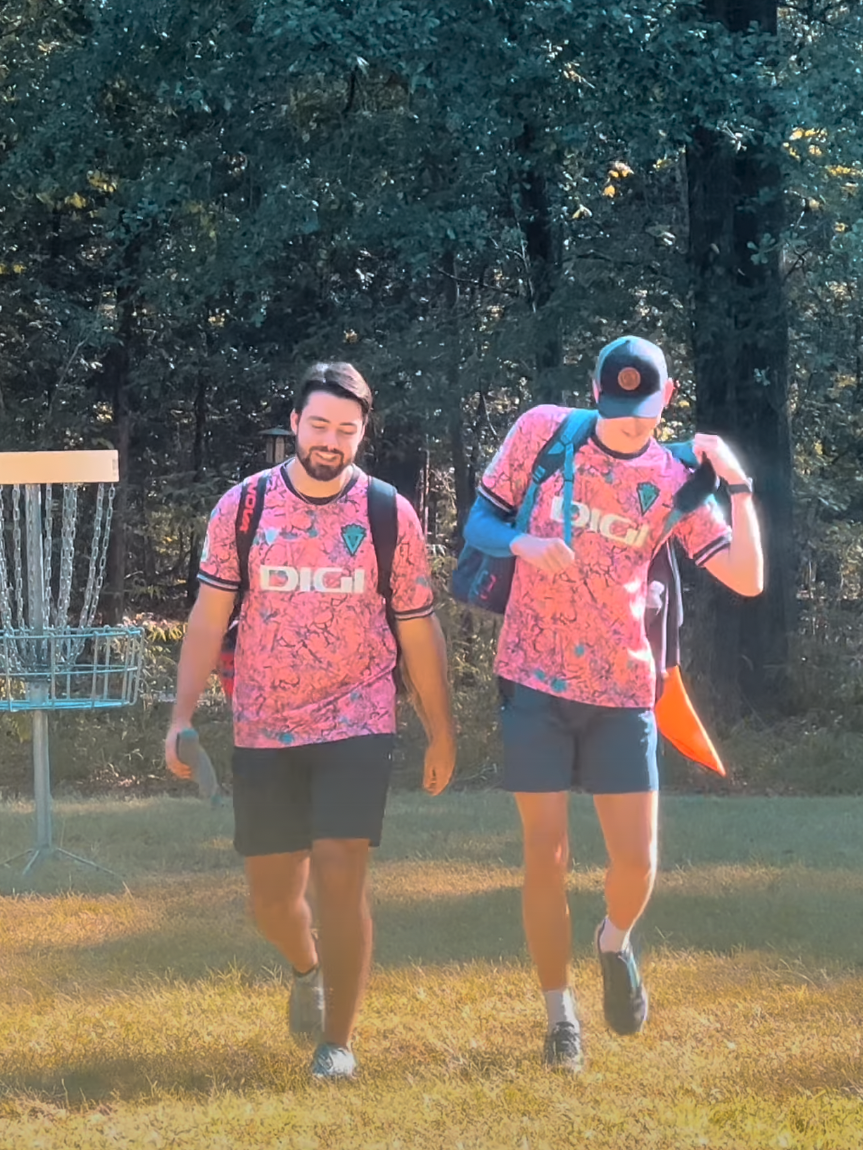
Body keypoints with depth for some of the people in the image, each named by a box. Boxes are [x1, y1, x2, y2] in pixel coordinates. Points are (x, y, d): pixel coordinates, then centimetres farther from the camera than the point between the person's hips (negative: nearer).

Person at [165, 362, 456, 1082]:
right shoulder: (243, 507, -3)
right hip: (263, 732, 2)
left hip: (356, 726, -2)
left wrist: (442, 732, 6)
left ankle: (338, 1041, 2)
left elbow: (418, 630, 3)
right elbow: (210, 617, -1)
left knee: (340, 880, -12)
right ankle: (307, 968, 42)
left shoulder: (390, 515, -4)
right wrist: (183, 716, -9)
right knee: (271, 893, 7)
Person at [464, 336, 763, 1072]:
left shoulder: (674, 479, -2)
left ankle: (616, 944, 32)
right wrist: (524, 543, -18)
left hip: (621, 690, 1)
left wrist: (737, 485, -17)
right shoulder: (544, 432, -4)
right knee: (547, 855, 0)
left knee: (636, 860, -2)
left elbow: (747, 579, -8)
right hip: (536, 681, -1)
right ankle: (560, 1014, 14)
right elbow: (480, 522, 3)